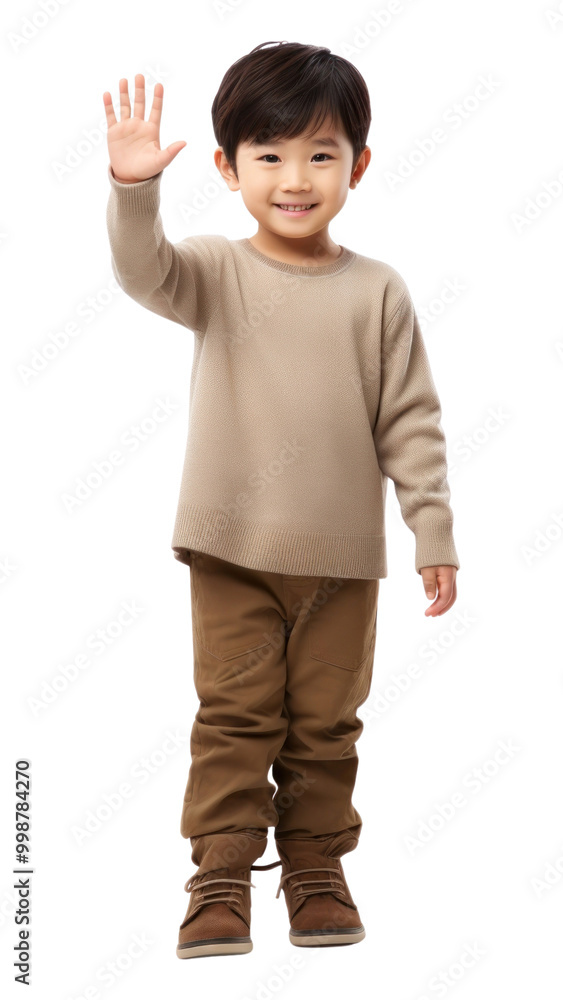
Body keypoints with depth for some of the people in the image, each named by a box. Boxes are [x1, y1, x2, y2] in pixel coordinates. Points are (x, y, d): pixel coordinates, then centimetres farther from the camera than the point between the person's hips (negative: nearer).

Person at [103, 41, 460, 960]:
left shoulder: (377, 292, -1)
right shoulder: (218, 273, -2)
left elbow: (411, 421, 1)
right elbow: (146, 272, -23)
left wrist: (433, 533, -1)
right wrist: (133, 189, -41)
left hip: (343, 556, 1)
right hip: (232, 548, -1)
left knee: (326, 722, 11)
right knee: (234, 716, 4)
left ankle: (317, 872, 27)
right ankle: (222, 880, 14)